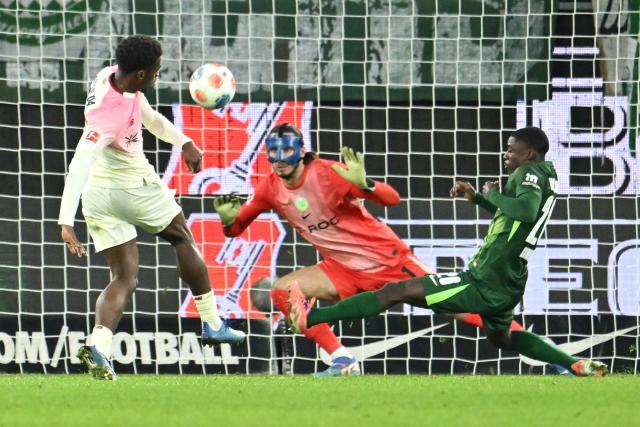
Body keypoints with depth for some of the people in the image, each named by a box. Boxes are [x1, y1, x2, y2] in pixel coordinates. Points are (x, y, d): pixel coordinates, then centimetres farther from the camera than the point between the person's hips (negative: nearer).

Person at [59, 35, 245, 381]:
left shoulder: (114, 77, -3)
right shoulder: (109, 114, -31)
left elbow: (149, 116, 15)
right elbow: (79, 165, -38)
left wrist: (183, 142, 5)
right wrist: (66, 220, -43)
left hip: (97, 195, 8)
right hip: (134, 187, -8)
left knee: (124, 277, 6)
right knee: (183, 239, 18)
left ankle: (98, 345, -18)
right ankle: (213, 325, 28)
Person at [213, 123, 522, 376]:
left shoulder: (327, 174, -21)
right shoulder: (270, 189, -5)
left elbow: (392, 199, -26)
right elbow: (236, 229, 6)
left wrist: (363, 185, -47)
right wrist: (228, 219, -18)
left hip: (386, 258, -6)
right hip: (343, 270, 6)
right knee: (282, 291, -12)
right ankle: (343, 362, -9)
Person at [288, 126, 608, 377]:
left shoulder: (530, 173, -15)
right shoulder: (546, 177, 15)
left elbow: (526, 209, -38)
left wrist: (493, 194, -20)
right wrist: (477, 198, 20)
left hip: (483, 284, -10)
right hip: (505, 286, 10)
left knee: (397, 291, -8)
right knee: (501, 337, 37)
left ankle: (311, 317, -9)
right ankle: (578, 365, 27)